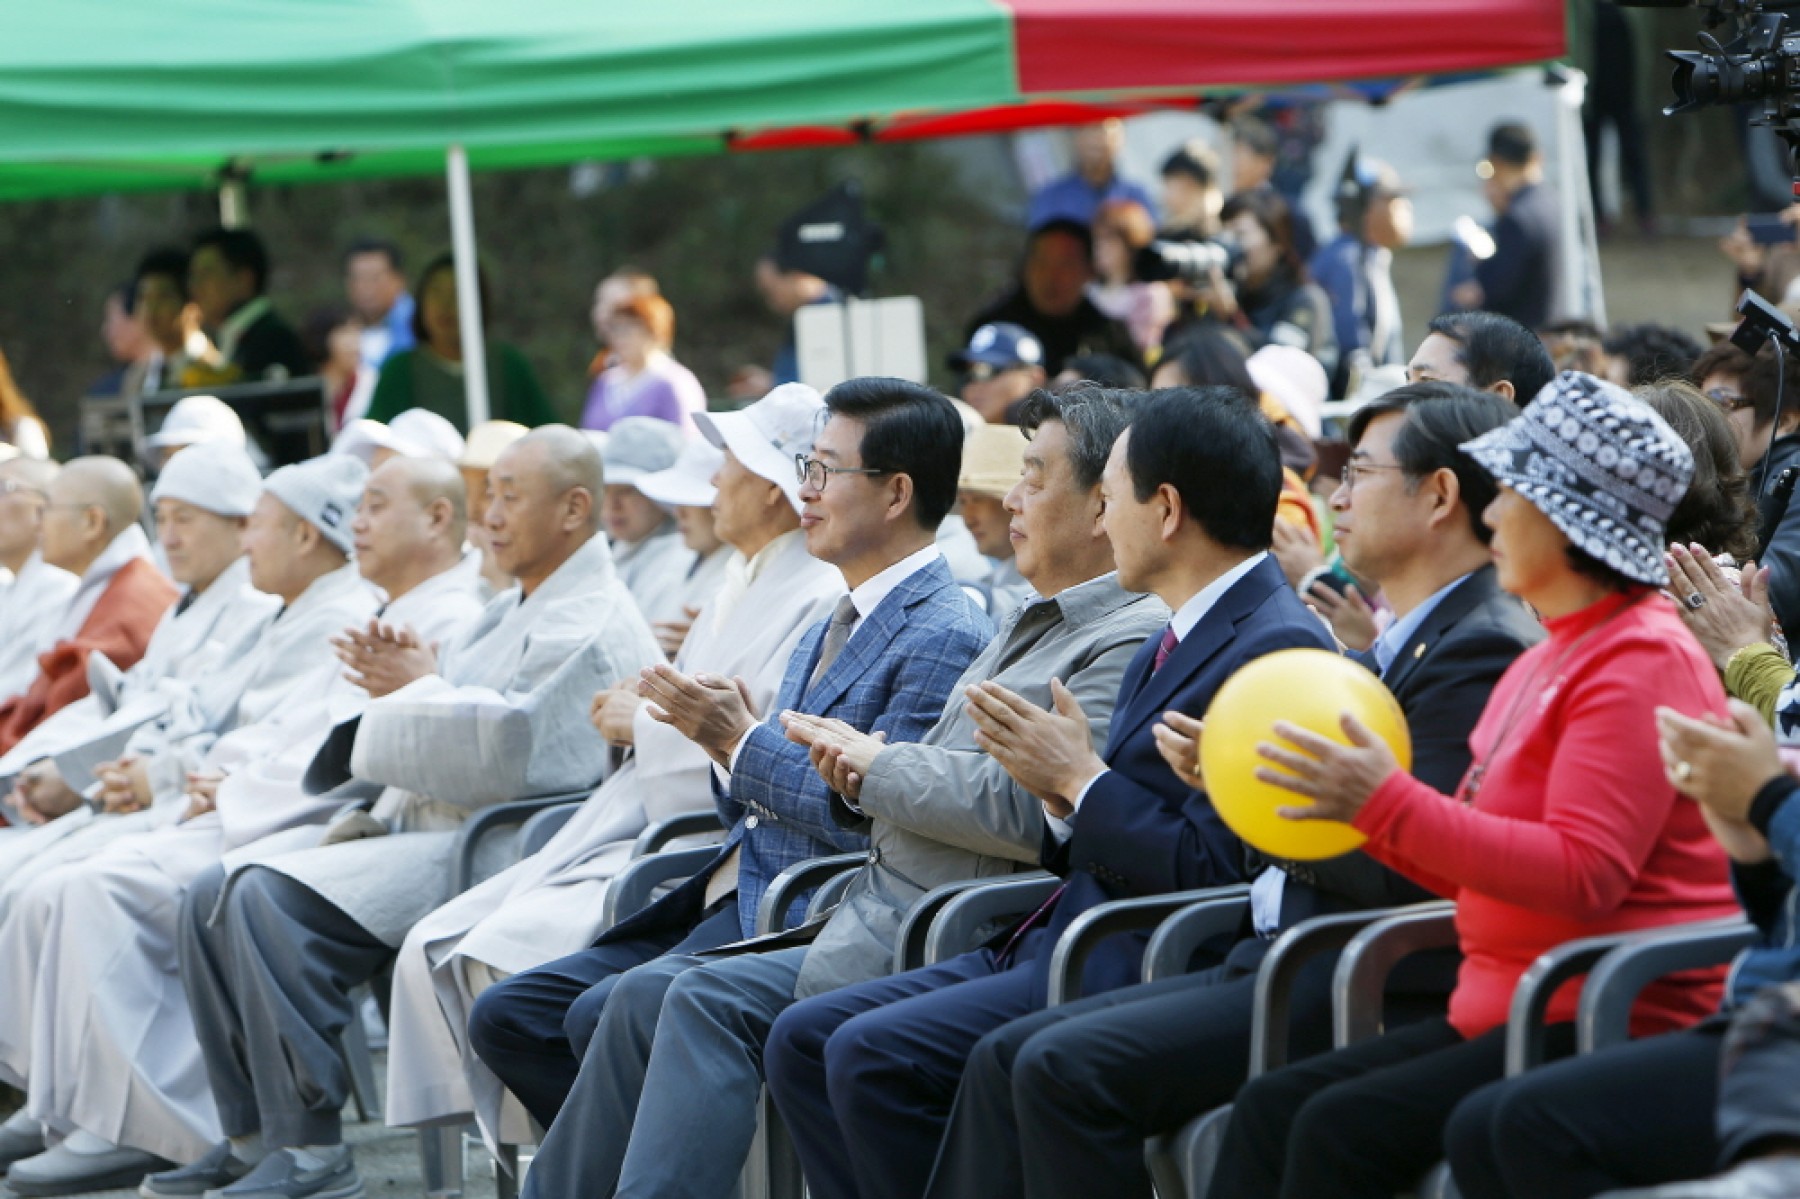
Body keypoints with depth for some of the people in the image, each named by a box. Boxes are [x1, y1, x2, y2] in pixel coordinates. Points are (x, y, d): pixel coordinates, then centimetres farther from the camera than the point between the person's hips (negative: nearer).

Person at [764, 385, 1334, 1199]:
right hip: (1060, 946, 11)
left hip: (1141, 971, -11)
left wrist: (1080, 778, -12)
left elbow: (1212, 871, -21)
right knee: (803, 1039, 2)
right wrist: (1062, 794, -1)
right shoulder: (1167, 647, 19)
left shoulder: (1280, 651, -14)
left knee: (871, 1055, -22)